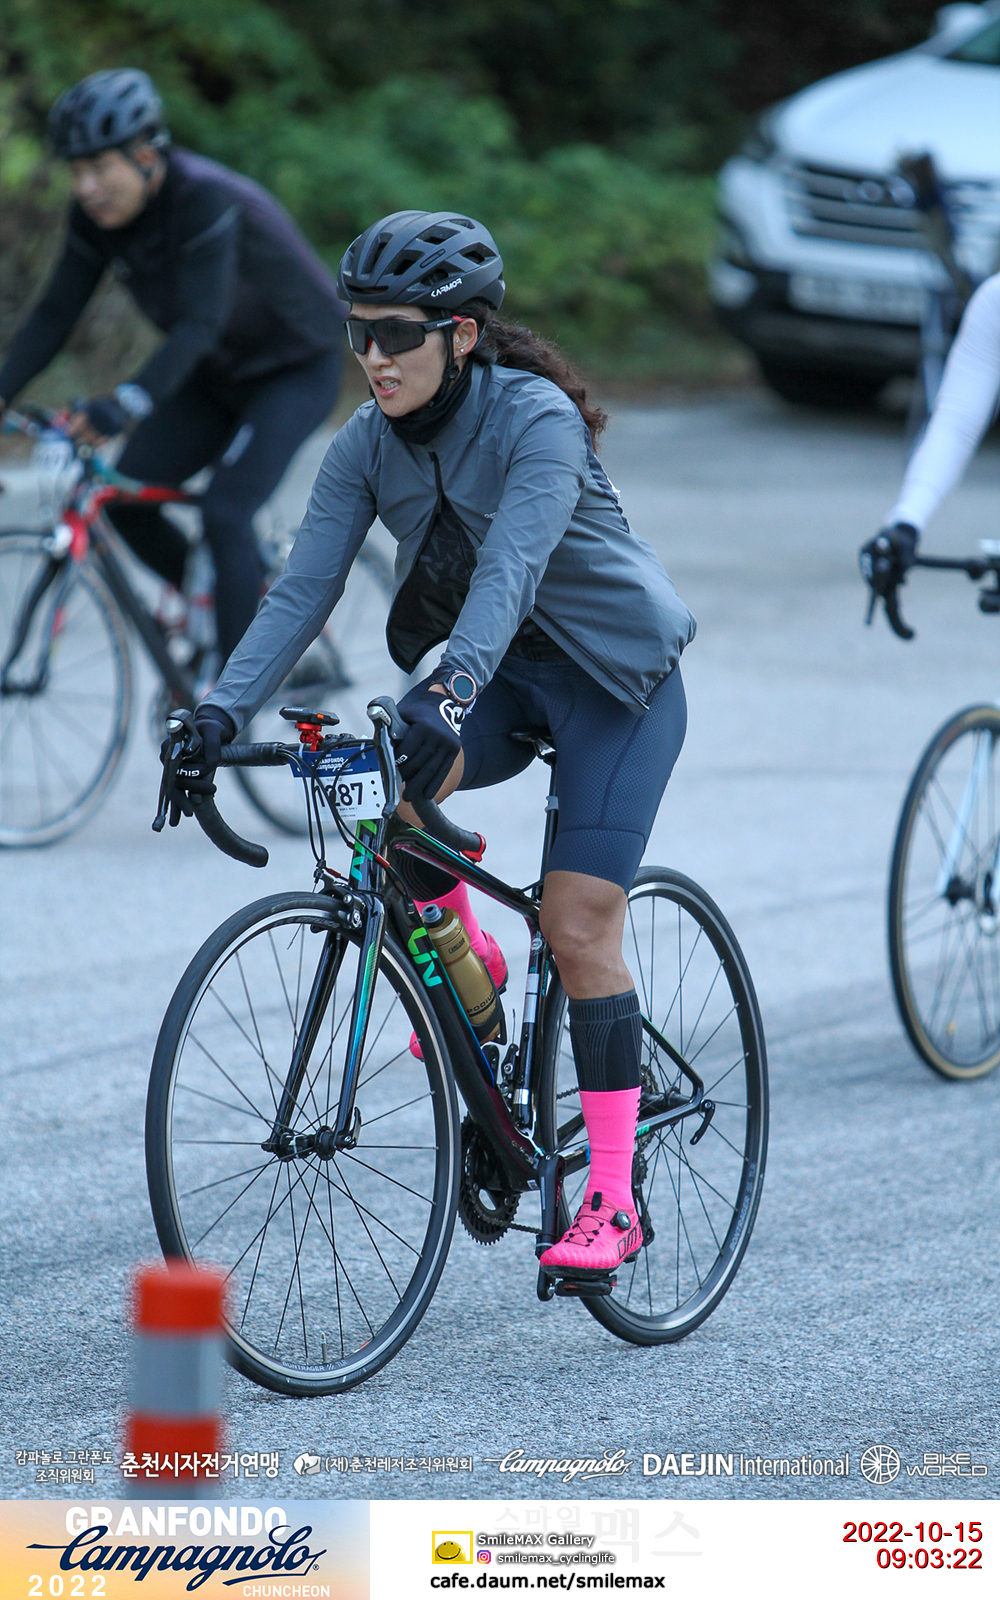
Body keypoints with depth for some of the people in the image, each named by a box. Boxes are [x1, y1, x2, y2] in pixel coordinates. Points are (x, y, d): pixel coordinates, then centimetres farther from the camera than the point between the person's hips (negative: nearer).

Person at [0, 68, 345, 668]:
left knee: (225, 513, -22)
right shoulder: (98, 214, -11)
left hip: (296, 374, -7)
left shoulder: (205, 199, -32)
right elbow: (56, 312, -8)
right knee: (125, 497, -7)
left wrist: (126, 404, -53)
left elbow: (200, 324, -40)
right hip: (218, 377, 7)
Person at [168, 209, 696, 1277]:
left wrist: (449, 692, -55)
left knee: (577, 926, -14)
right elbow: (303, 587, -15)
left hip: (614, 677, -5)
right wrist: (222, 712, -29)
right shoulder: (368, 445, -8)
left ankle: (612, 1200, -7)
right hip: (502, 676, 5)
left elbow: (509, 569, -40)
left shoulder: (536, 421, -25)